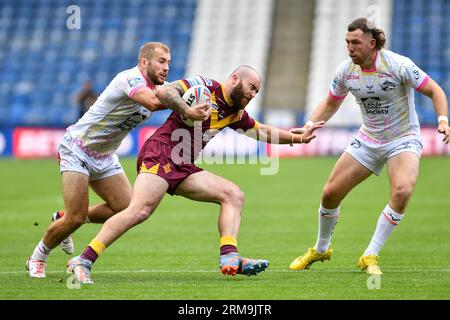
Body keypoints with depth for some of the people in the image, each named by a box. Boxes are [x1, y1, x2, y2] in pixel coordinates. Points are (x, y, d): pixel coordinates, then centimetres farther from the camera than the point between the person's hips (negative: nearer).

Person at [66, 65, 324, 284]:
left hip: (184, 169, 9)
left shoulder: (235, 114, 19)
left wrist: (299, 138, 29)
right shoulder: (204, 86, -5)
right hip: (159, 155, -9)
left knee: (234, 194, -2)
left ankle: (230, 258, -18)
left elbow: (265, 132, 34)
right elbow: (163, 92, -17)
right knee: (139, 211, -26)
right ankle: (83, 261, -24)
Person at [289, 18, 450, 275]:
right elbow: (331, 104, 12)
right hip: (368, 139, 5)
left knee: (402, 191, -31)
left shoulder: (398, 65, -21)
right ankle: (321, 249, 28)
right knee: (331, 193, 1)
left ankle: (371, 256, -18)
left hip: (404, 140, -4)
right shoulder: (346, 71, -6)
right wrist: (309, 126, -5)